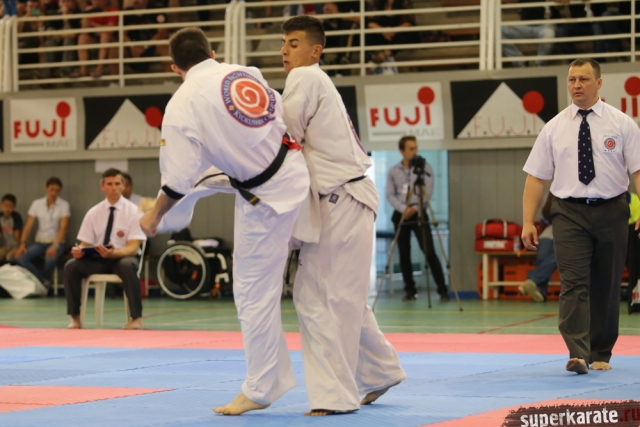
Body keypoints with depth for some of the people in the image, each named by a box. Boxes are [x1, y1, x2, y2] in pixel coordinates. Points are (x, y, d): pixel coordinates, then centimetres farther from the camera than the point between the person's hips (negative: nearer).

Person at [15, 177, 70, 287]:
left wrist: (55, 246, -28)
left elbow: (64, 227, -13)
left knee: (51, 257, -39)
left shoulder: (64, 205, -4)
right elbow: (28, 226, 1)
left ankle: (41, 283, -10)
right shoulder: (37, 204, 4)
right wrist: (22, 244, -15)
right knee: (20, 257, -27)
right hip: (39, 242, 3)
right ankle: (44, 282, -16)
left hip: (56, 242, -3)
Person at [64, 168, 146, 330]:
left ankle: (136, 318, -30)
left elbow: (133, 247, -13)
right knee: (71, 266, -24)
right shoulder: (94, 213, 4)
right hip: (97, 258, 3)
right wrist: (79, 250, -22)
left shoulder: (133, 211, -6)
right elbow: (85, 244, 4)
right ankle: (75, 318, -15)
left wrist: (113, 253, -34)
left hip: (122, 257, -3)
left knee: (128, 266, -39)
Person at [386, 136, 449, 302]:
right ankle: (410, 290, 12)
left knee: (429, 252, -12)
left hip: (419, 213, -3)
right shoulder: (393, 171, 8)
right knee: (404, 254, 3)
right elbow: (390, 195, 1)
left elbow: (428, 192, -5)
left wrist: (414, 208, -15)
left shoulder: (425, 167, 2)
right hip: (401, 215, 3)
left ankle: (442, 289, -12)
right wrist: (403, 208, -15)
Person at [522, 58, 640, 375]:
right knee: (574, 284, -13)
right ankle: (578, 354, -20)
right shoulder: (554, 128, 6)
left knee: (606, 287, 9)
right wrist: (528, 222, -2)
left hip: (610, 211, 0)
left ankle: (601, 354, 22)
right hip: (569, 212, 0)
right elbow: (536, 177, 6)